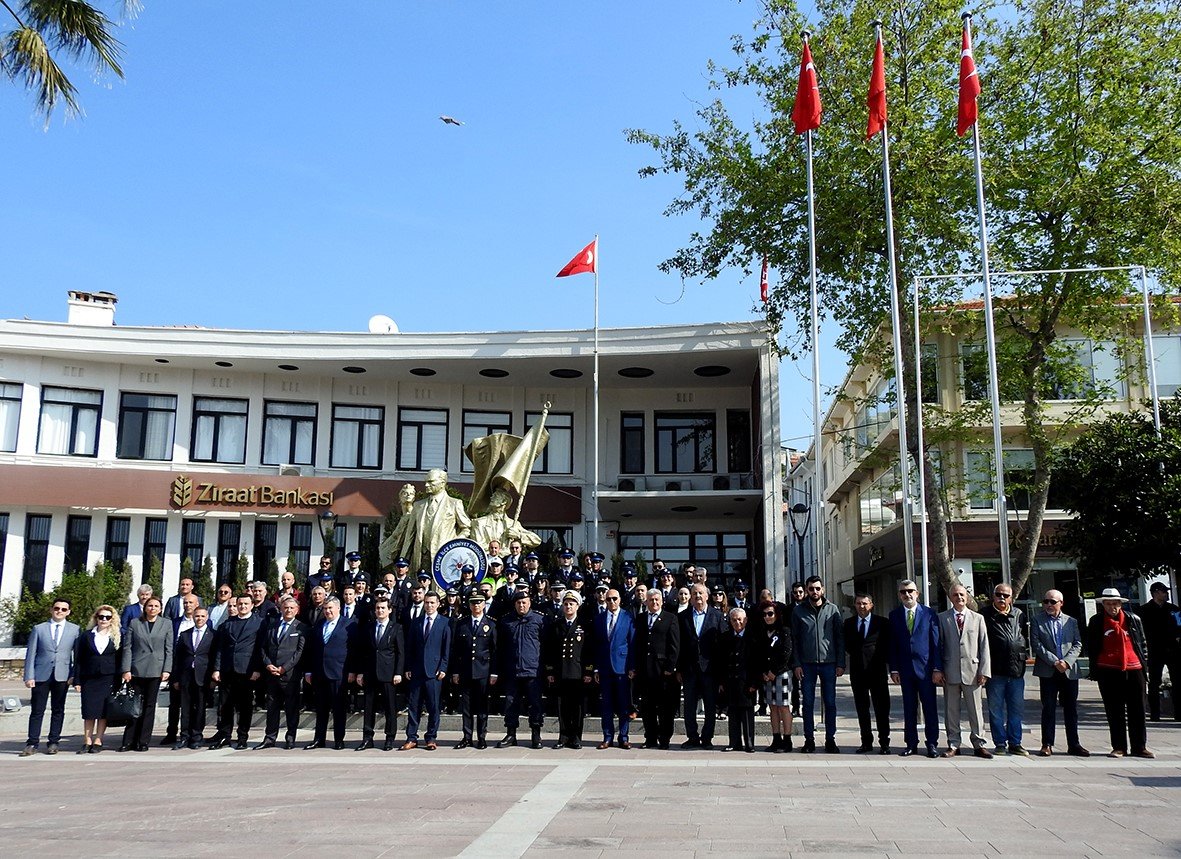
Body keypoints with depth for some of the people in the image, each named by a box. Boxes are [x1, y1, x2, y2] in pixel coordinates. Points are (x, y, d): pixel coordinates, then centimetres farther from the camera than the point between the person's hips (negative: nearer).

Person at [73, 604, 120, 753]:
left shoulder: (117, 637, 6)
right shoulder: (86, 636, 7)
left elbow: (120, 660, 5)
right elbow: (78, 659, 6)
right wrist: (77, 680, 0)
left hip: (109, 679, -1)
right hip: (89, 679, 1)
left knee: (103, 711, -1)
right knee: (89, 711, -1)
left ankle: (98, 741, 6)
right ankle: (87, 742, 8)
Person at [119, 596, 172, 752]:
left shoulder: (166, 625, 7)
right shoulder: (134, 623, 6)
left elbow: (169, 649, 6)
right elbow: (127, 647, 4)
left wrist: (166, 670, -2)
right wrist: (126, 669, -4)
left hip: (156, 671, 0)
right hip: (137, 670, 0)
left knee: (149, 706, 3)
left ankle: (143, 741, 8)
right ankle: (129, 741, 7)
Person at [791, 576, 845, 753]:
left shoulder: (832, 610, 4)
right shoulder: (798, 611, 5)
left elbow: (840, 638, 4)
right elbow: (794, 640, 5)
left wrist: (840, 664, -2)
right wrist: (797, 664, -3)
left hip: (828, 663, 0)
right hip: (807, 664, 0)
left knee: (830, 703, 4)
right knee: (807, 703, 4)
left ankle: (830, 740, 12)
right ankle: (809, 740, 12)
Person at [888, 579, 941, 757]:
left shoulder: (929, 613, 1)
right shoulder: (894, 615, 7)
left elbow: (936, 642, -1)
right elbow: (892, 644, 6)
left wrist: (937, 668, -7)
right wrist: (894, 669, 0)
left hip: (925, 668, -2)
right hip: (905, 669, 2)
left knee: (930, 707, 3)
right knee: (909, 709, 7)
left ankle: (932, 744, 12)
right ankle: (911, 744, 15)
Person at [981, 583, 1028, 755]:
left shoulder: (1018, 615, 11)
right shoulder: (985, 615, -2)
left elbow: (1025, 637, 19)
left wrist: (1024, 654, 6)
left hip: (1016, 670, 3)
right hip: (995, 670, -3)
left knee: (1016, 709, 8)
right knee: (996, 709, 4)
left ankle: (1015, 743, 18)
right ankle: (1000, 744, 12)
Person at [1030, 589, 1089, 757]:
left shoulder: (1071, 621, 10)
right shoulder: (1037, 621, 3)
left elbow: (1078, 645, 4)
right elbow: (1037, 645, -5)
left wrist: (1066, 662, -12)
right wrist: (1054, 661, -14)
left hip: (1069, 671, 2)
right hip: (1047, 672, -2)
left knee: (1071, 709, 6)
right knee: (1048, 708, 1)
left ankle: (1074, 745, 13)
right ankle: (1047, 744, 6)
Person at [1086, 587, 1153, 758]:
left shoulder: (1134, 620, 7)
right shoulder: (1096, 622, 4)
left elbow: (1143, 643, 13)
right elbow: (1091, 647, 8)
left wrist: (1144, 664, 6)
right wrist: (1095, 669, 3)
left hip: (1134, 670, 1)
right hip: (1108, 672, -1)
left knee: (1137, 711, 6)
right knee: (1114, 712, 4)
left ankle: (1139, 747, 14)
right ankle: (1119, 747, 10)